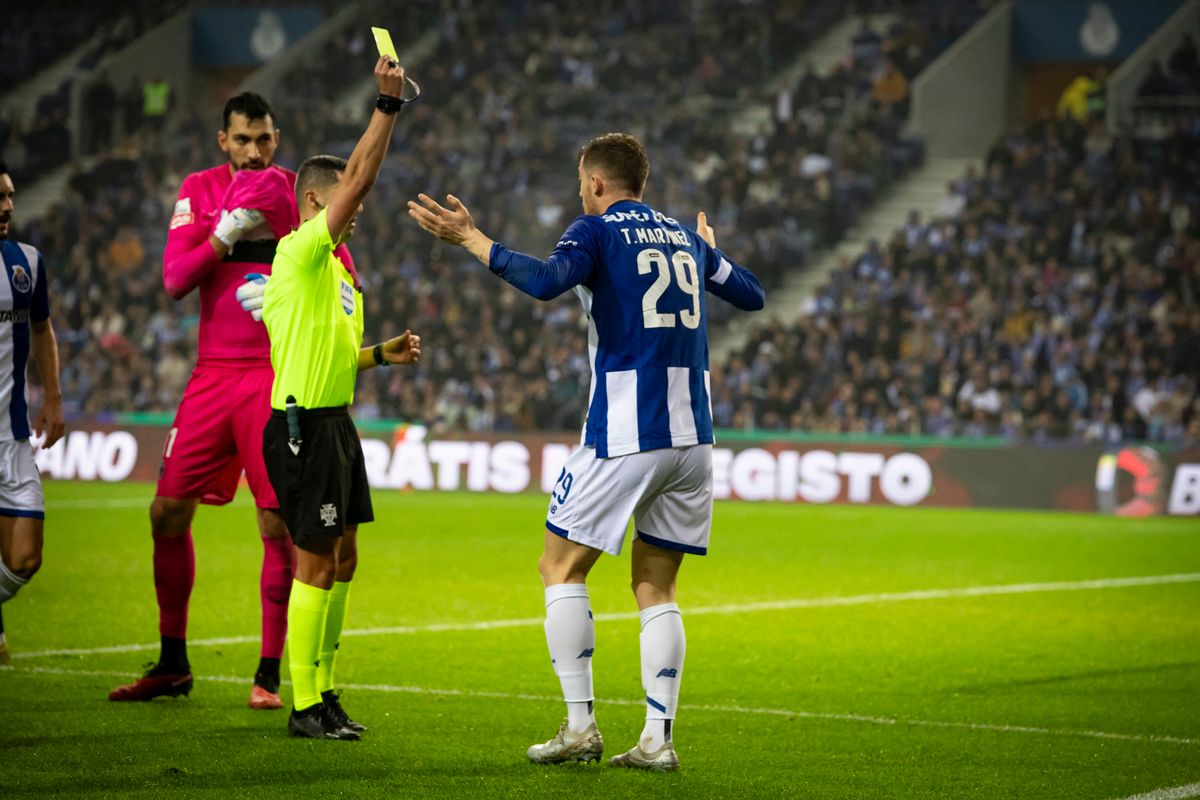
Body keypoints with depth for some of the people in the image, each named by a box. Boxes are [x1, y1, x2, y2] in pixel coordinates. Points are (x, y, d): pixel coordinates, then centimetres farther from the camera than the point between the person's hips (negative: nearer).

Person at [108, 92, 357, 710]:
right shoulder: (199, 191, 8)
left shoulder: (297, 193, 1)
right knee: (168, 511, 2)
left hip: (277, 375, -3)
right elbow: (175, 279, -3)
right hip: (213, 373, 3)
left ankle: (268, 675, 1)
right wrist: (225, 234, -15)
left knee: (278, 523, -9)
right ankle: (171, 665, 17)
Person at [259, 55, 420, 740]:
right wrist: (388, 104, -21)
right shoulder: (299, 253, -11)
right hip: (304, 424, -10)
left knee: (342, 558, 13)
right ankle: (305, 707, -3)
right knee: (317, 561, -7)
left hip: (334, 421, 10)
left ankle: (324, 690, 21)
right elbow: (359, 176, -21)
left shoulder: (336, 269, 17)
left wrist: (384, 353, 15)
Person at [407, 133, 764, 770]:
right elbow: (752, 295, 28)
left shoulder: (597, 231, -2)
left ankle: (580, 725, -1)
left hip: (624, 436, -6)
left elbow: (548, 281, -22)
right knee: (655, 587, 11)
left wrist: (471, 240, -17)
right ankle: (657, 738, 3)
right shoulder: (686, 237, 16)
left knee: (561, 569, 5)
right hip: (691, 436, 6)